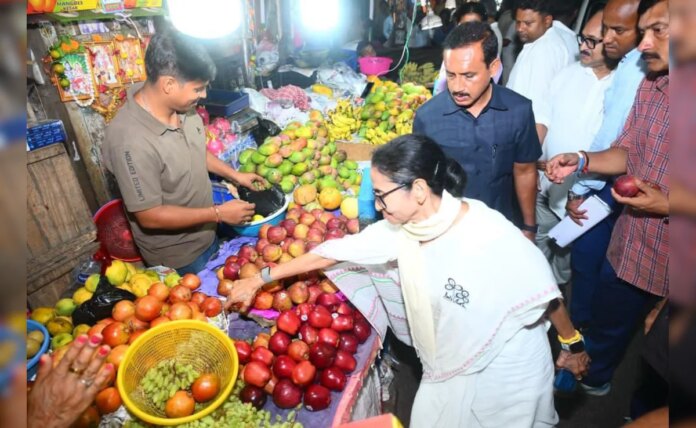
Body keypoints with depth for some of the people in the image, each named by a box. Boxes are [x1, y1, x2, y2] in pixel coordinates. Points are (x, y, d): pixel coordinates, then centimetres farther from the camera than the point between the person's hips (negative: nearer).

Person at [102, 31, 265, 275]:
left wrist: (235, 175, 4)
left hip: (206, 234, 7)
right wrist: (219, 213, -24)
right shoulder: (130, 140, -34)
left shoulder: (182, 107, -12)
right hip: (176, 257, -7)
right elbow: (149, 217, -27)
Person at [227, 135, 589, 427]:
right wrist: (259, 279, -3)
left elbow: (545, 295, -17)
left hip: (505, 377, -4)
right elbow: (334, 252, -8)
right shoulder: (401, 228, -15)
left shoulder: (494, 238, -32)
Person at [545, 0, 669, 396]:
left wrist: (668, 206, -26)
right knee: (606, 325, 27)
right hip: (627, 250, 5)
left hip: (667, 266, -5)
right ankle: (593, 377, 55)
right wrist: (581, 161, -8)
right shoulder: (650, 88, -1)